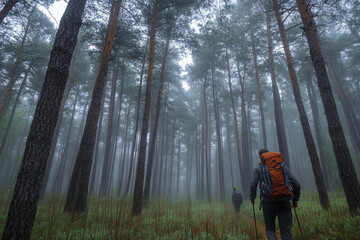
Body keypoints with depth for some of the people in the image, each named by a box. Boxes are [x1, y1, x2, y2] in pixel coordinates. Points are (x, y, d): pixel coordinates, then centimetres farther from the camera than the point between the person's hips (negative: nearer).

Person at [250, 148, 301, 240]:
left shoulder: (258, 169, 5)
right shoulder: (282, 166, 12)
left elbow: (253, 185, -9)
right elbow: (297, 185, 7)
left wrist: (252, 198, 8)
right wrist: (295, 200, 21)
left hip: (268, 202, -2)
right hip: (285, 202, 2)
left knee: (270, 230, 14)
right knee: (286, 232, 8)